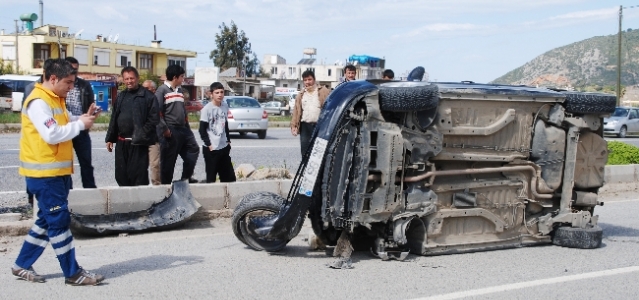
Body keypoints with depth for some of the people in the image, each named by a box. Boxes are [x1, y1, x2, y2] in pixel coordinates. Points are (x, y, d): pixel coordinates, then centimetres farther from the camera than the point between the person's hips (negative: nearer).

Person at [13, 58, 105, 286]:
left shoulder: (56, 99, 14)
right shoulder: (38, 102, -17)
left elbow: (65, 124, 17)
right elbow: (52, 135, -26)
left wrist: (83, 118, 0)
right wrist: (80, 124, -17)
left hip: (58, 171, 10)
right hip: (44, 173, -10)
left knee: (47, 220, 15)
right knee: (59, 220, -5)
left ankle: (22, 265, 25)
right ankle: (73, 273, 2)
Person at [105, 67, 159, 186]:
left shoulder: (148, 96, -5)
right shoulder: (120, 96, 14)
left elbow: (154, 119, -10)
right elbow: (114, 119, 19)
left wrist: (142, 136, -15)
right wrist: (110, 138, 14)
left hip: (138, 144, -6)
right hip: (121, 143, 6)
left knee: (139, 175, -3)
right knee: (121, 174, 10)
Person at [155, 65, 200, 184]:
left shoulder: (180, 90, 17)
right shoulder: (162, 90, -7)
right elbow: (157, 112, -14)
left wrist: (187, 127, 16)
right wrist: (164, 129, -17)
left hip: (183, 129, 8)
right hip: (170, 131, -8)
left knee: (193, 149, 9)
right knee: (168, 160, -2)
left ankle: (186, 177, 17)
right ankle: (165, 184, 7)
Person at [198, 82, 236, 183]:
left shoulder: (225, 106, 5)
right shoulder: (207, 109, -13)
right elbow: (202, 130, -12)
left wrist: (228, 140, 14)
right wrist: (208, 144, -15)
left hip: (224, 147, 6)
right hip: (211, 149, -6)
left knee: (229, 176, 10)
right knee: (211, 177, 2)